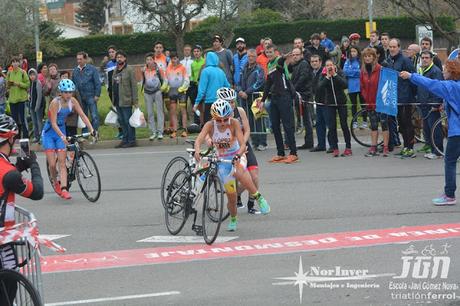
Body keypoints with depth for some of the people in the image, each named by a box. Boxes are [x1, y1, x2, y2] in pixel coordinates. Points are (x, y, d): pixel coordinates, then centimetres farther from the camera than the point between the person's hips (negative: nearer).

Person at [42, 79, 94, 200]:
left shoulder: (72, 101, -7)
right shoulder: (55, 102, -22)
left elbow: (83, 115, -6)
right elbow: (53, 123, -26)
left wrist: (91, 129, -19)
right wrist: (62, 136, -38)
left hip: (61, 131, 4)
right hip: (49, 133, -4)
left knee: (62, 163, -6)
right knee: (52, 164, -7)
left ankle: (64, 189, -14)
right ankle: (55, 182, 22)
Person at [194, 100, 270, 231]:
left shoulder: (234, 123, -19)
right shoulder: (210, 125, -16)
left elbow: (243, 144, -26)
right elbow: (199, 140, -30)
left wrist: (238, 155, -47)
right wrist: (197, 151, -52)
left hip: (237, 157, -2)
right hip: (222, 161, 2)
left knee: (238, 173, -40)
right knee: (231, 197, 3)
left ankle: (258, 197, -25)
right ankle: (233, 219, 32)